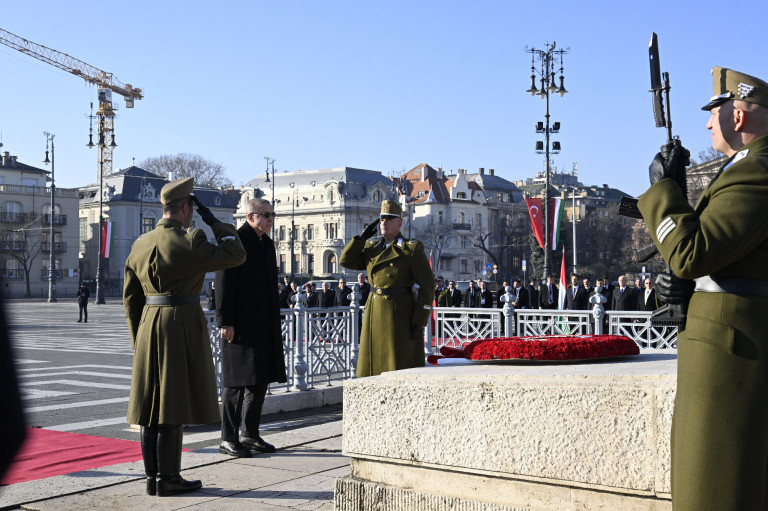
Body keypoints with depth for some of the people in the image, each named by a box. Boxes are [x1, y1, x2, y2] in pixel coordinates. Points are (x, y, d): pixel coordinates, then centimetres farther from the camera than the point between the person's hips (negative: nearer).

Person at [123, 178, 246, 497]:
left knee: (151, 403, 10)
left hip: (149, 325, 7)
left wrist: (139, 339, 18)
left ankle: (153, 476, 15)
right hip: (183, 326, -7)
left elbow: (131, 298, 11)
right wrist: (214, 223, 0)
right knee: (174, 403, -2)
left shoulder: (140, 244, 8)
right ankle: (167, 479, 3)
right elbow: (236, 255, -9)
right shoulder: (190, 243, -13)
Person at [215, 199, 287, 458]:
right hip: (241, 325, -8)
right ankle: (228, 439, 4)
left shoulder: (267, 243, 16)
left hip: (265, 326, 9)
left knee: (260, 380, 11)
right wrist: (226, 322, -19)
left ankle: (250, 434, 21)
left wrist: (274, 322, 19)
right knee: (237, 382, -4)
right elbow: (224, 284, -15)